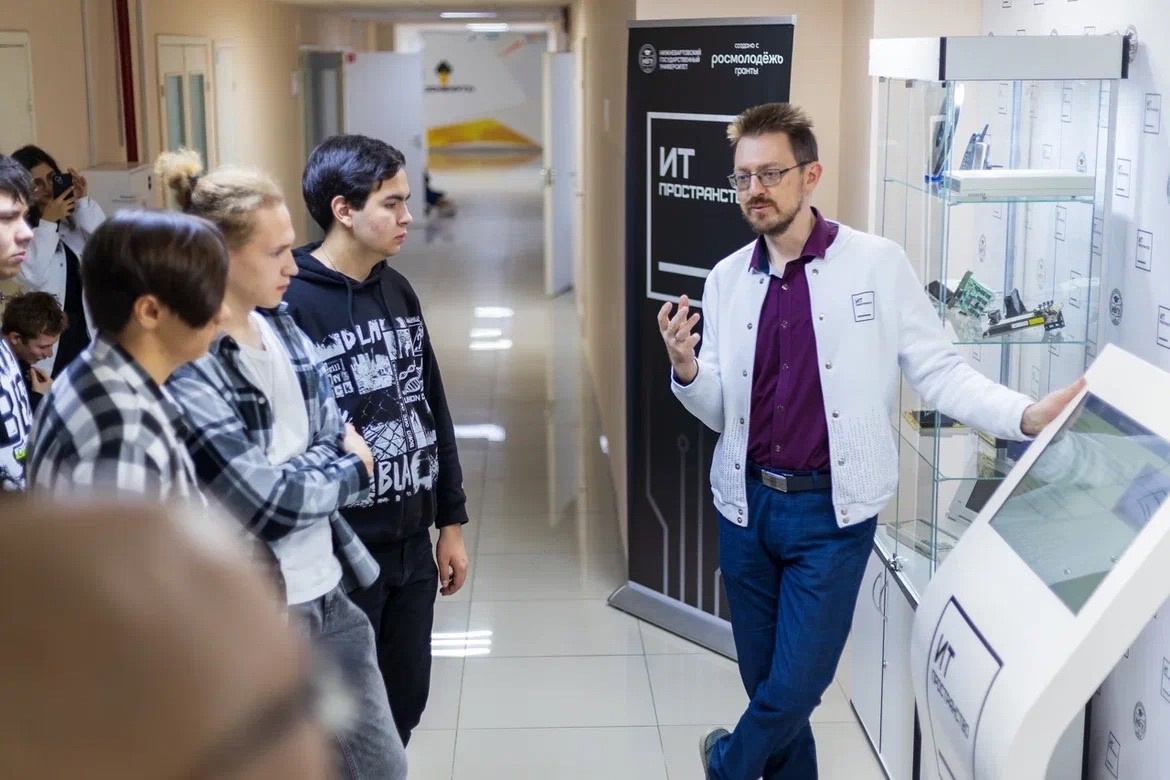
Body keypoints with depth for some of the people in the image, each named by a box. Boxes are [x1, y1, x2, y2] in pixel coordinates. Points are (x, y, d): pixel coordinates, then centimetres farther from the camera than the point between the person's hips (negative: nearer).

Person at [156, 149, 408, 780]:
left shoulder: (283, 328, 5)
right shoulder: (185, 366, -20)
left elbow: (343, 443, 6)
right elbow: (264, 503, -22)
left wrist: (304, 471, -15)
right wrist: (348, 472, -5)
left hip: (328, 596, 7)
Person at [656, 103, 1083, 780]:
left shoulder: (878, 263, -7)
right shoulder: (726, 280, 5)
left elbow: (939, 371, -6)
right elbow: (720, 412, 9)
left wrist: (1027, 416, -21)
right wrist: (686, 369, -12)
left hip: (833, 510, -4)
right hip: (747, 504, 4)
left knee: (795, 688, -1)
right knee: (766, 683, 14)